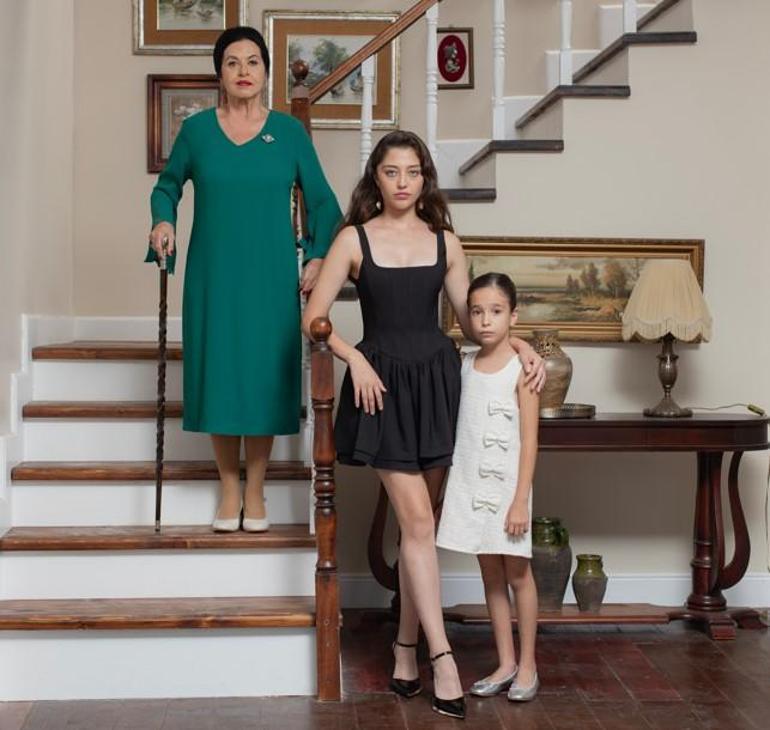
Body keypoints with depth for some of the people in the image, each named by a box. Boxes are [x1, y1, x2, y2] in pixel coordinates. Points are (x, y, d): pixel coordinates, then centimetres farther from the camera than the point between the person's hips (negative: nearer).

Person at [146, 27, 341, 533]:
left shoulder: (289, 131, 2)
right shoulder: (197, 129, 3)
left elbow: (323, 202, 7)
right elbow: (167, 186, 16)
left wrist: (318, 256, -4)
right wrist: (164, 222, -3)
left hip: (270, 278, 0)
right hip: (213, 276, 1)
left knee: (264, 375, 1)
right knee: (219, 373, 3)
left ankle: (255, 491, 14)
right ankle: (229, 488, 16)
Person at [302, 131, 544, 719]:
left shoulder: (445, 242, 10)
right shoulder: (355, 239, 1)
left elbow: (471, 318, 14)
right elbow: (315, 317, 0)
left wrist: (521, 346, -1)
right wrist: (356, 360, -13)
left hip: (437, 380, 3)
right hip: (383, 383, -3)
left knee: (420, 522, 7)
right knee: (418, 520, -9)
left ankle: (406, 648, 19)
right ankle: (443, 657, -7)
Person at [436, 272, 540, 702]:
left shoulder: (521, 369, -8)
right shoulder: (464, 366, 6)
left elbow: (529, 441, -10)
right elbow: (455, 429, 11)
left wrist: (521, 500, -14)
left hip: (507, 486, -5)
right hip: (472, 486, 5)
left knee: (517, 574, 4)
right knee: (491, 574, 10)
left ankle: (527, 665, 16)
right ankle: (506, 663, 20)